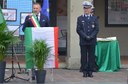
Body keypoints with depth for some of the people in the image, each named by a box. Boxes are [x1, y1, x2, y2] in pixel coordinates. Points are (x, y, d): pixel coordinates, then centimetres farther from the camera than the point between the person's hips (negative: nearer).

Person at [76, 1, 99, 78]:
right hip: (83, 41, -1)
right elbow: (78, 30, 0)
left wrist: (91, 36, -11)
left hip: (92, 41, 1)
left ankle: (90, 71, 6)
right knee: (84, 56, 0)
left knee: (91, 56, 1)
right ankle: (84, 71, 4)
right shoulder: (80, 18, 7)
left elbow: (96, 29, 2)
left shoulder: (95, 18, 9)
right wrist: (85, 36, -12)